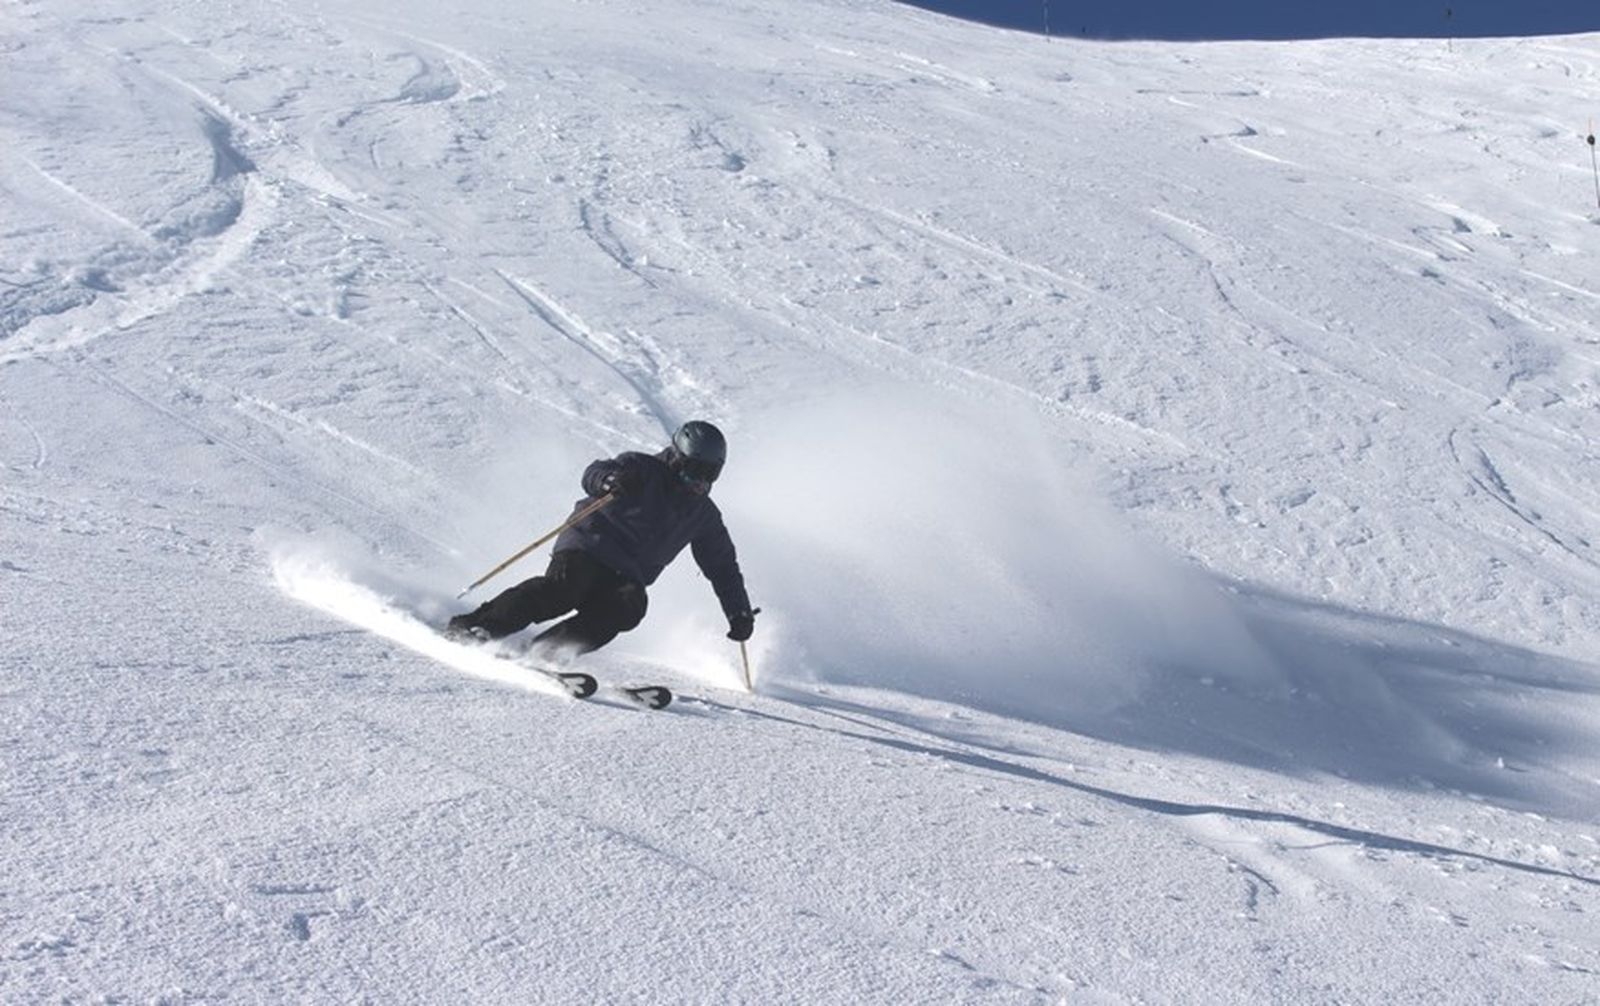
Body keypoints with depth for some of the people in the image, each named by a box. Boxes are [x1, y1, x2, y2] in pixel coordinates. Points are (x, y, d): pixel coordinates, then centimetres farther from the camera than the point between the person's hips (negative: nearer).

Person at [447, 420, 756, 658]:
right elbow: (595, 472, -17)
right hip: (586, 550, -5)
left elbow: (723, 567, 23)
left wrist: (739, 612, 15)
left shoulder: (704, 515, 15)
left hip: (625, 575, 5)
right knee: (563, 588, -32)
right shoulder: (643, 470, -1)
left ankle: (544, 651, -32)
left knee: (630, 606, -28)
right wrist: (608, 479, -41)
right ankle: (471, 625, -28)